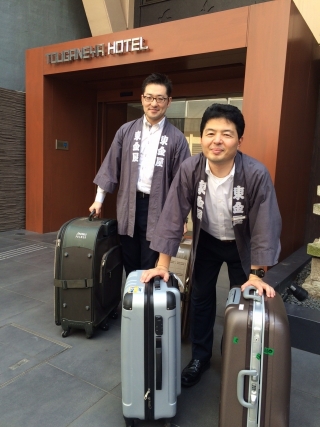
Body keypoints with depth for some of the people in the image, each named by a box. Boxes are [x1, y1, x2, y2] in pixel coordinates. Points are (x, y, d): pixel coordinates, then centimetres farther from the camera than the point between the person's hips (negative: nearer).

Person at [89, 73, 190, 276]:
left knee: (150, 270, 6)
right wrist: (99, 199, 7)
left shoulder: (177, 138, -2)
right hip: (129, 206, 3)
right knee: (130, 267, 15)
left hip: (157, 209, -2)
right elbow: (111, 167, 7)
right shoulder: (126, 131, 4)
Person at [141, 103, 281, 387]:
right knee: (201, 298, 9)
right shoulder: (189, 170, -26)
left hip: (241, 244, -1)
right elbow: (173, 216, -21)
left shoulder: (256, 174, -32)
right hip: (207, 240, 2)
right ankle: (200, 357, 30)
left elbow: (266, 225, -25)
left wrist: (256, 275, -23)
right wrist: (163, 264, -21)